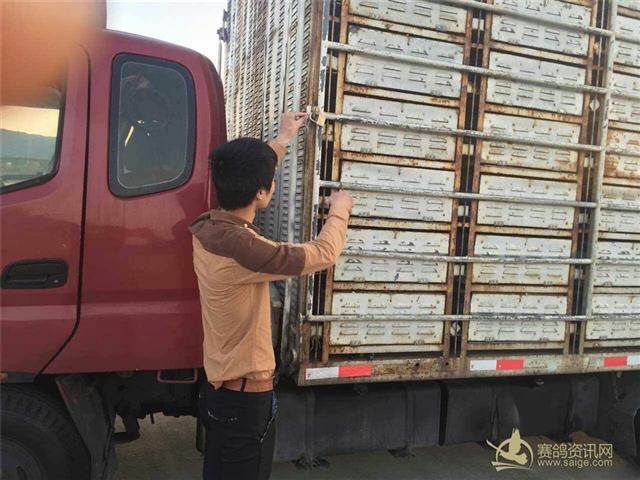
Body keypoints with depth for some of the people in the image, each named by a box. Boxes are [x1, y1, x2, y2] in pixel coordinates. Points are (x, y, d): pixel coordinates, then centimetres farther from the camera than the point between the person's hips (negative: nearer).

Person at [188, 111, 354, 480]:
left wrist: (282, 141, 25)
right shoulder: (240, 246, -30)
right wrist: (339, 211, -2)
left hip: (219, 386, 9)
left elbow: (243, 181, 16)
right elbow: (322, 255, -21)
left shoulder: (207, 228, -3)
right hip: (246, 395, -9)